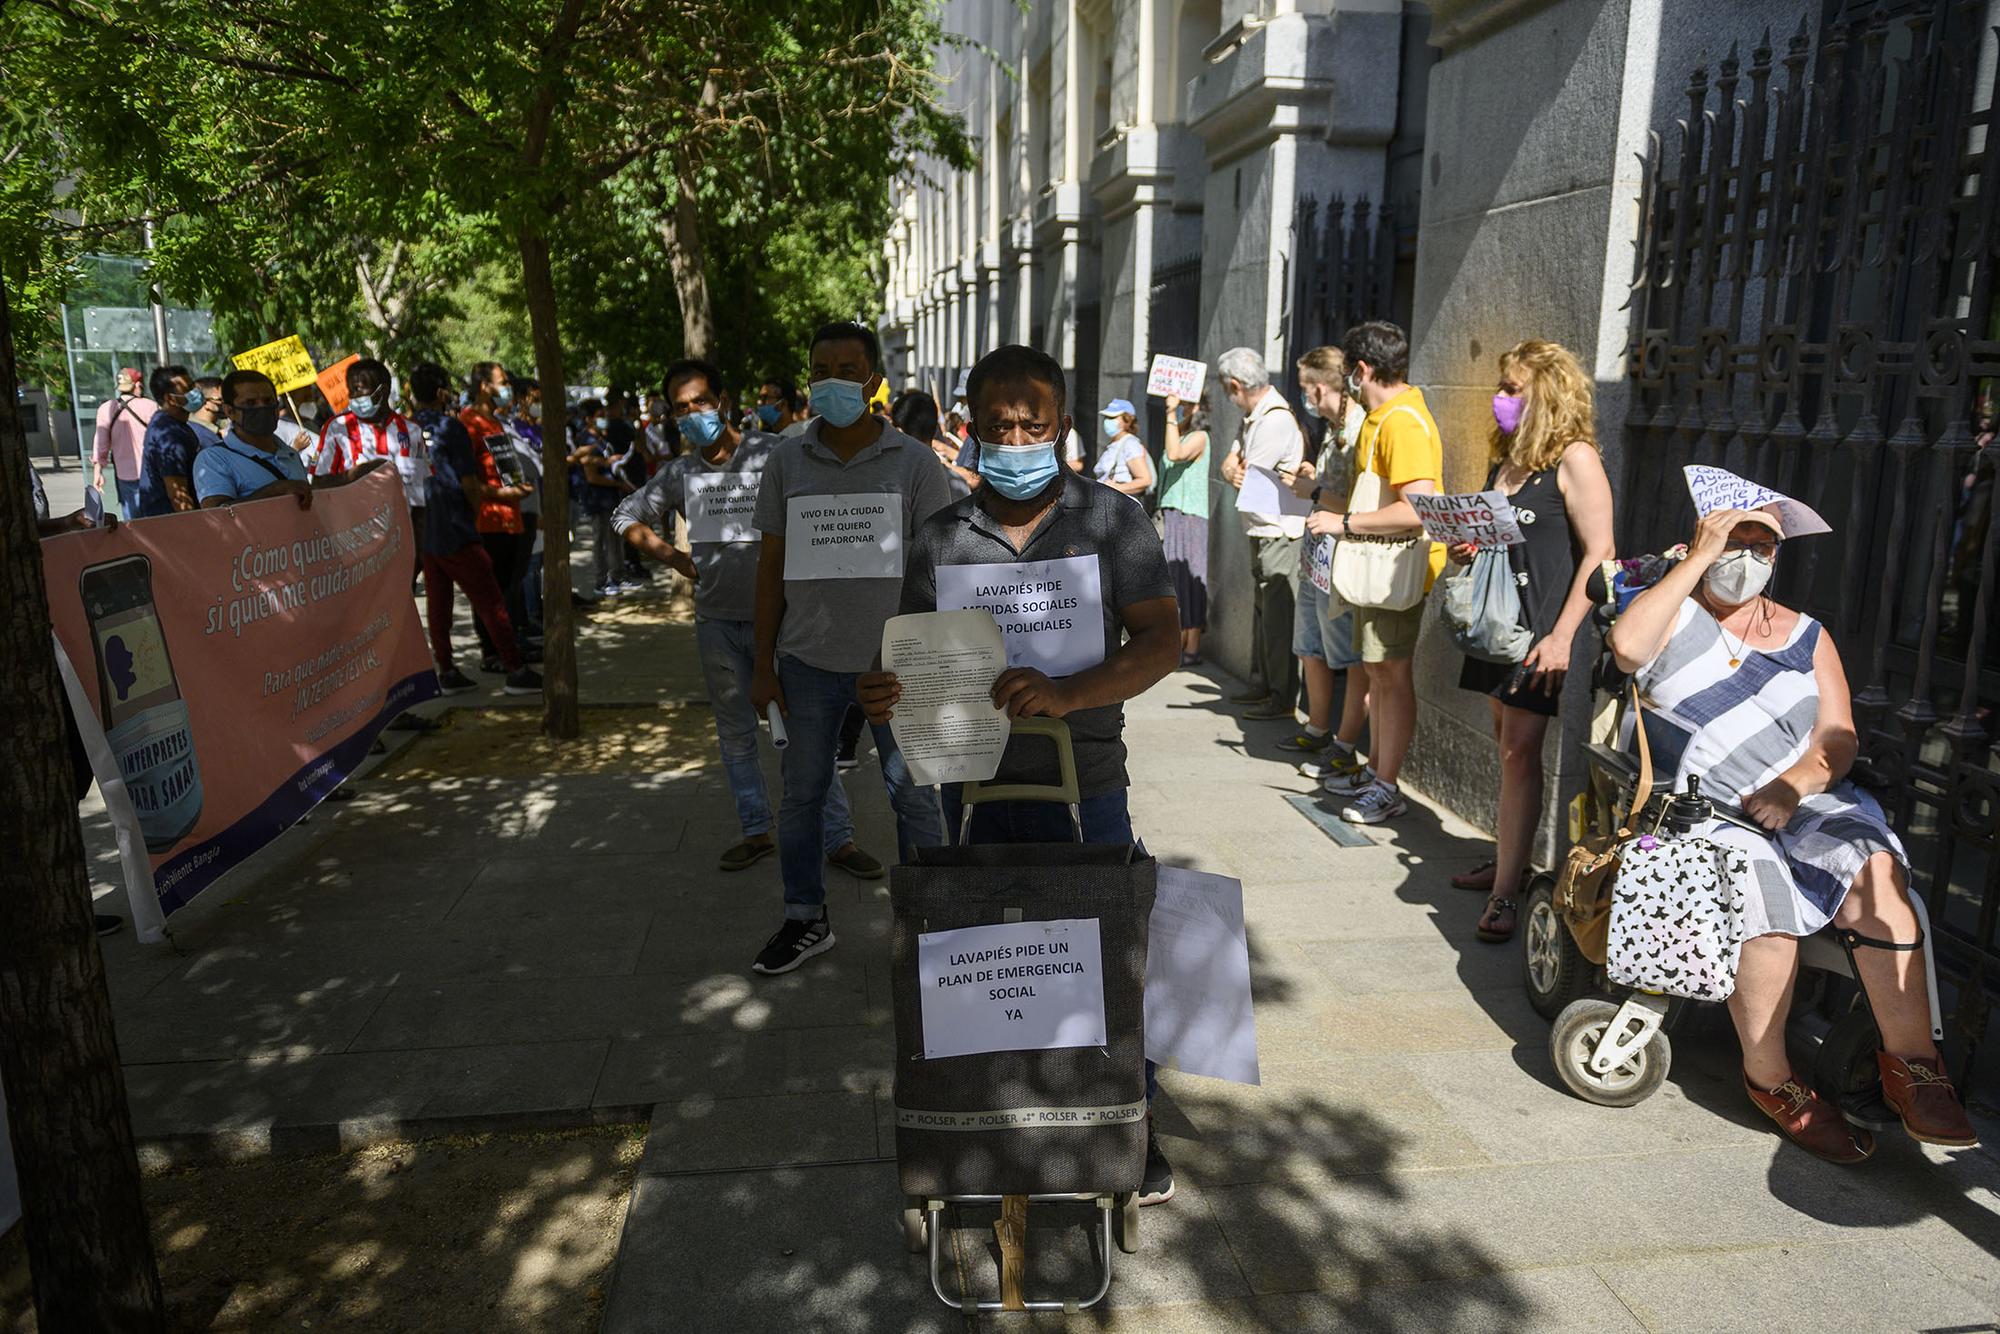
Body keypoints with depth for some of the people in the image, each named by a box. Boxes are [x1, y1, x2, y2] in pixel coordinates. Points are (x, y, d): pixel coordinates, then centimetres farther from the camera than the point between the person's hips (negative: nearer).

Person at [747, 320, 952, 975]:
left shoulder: (915, 462, -2)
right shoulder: (786, 462, 4)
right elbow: (771, 566, 7)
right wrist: (763, 665, 4)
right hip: (809, 660, 3)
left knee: (912, 795, 6)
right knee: (802, 792, 12)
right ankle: (806, 919, 27)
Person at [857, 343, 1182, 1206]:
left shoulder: (1112, 522, -4)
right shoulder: (939, 541, 4)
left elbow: (1160, 641, -9)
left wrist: (1070, 694, -26)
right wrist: (885, 698, -15)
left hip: (1082, 786, -2)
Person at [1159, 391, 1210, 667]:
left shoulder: (1199, 437, -7)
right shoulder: (1177, 436, 19)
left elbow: (1176, 455, -27)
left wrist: (1171, 414, -23)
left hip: (1189, 517, -8)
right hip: (1170, 516, 8)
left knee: (1187, 578, -7)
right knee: (1174, 580, 8)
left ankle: (1192, 649, -4)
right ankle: (1179, 643, 15)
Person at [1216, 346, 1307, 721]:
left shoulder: (1276, 420, -19)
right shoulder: (1253, 417, 15)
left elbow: (1247, 480, -20)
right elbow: (1229, 466, 8)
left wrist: (1239, 473, 1)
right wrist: (1234, 471, -14)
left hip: (1279, 532, -10)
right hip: (1261, 531, 10)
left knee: (1278, 616, -7)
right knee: (1262, 611, 17)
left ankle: (1284, 700, -1)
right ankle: (1261, 684, 28)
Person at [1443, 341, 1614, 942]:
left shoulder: (1574, 459, -9)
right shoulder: (1505, 459, 15)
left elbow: (1598, 552, -15)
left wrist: (1563, 635, -21)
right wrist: (1466, 551, 5)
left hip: (1542, 626, -8)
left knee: (1520, 748, -10)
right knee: (1506, 742, 13)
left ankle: (1505, 893, -6)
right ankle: (1507, 860, 24)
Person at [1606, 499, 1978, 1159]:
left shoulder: (1804, 634, 19)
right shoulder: (1674, 616, 8)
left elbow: (1839, 739, 10)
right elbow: (1627, 645, -19)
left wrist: (1795, 784, -13)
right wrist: (1699, 557, -12)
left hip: (1803, 804, 4)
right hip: (1699, 815, -3)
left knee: (1874, 867, -28)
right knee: (1766, 895, -31)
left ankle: (1910, 1059, -21)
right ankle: (1769, 1078, -15)